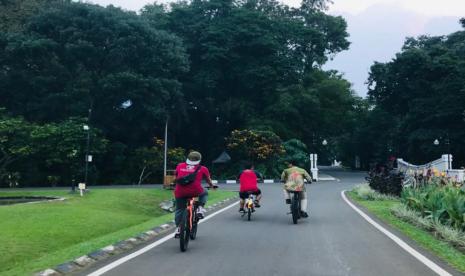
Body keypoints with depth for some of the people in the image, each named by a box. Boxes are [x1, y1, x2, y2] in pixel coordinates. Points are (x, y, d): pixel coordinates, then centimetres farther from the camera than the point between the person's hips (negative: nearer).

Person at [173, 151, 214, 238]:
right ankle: (201, 208, 11)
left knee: (179, 210, 21)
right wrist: (211, 185, 50)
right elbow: (208, 180, 29)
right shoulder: (202, 169, 13)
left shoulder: (180, 166, 17)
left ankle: (178, 228, 17)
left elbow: (176, 177, 32)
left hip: (180, 192, 2)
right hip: (195, 191, -2)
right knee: (204, 193, 30)